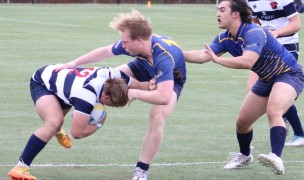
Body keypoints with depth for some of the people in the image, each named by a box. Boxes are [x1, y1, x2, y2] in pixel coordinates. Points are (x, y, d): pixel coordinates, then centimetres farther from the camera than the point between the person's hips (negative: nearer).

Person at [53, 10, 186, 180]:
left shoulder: (164, 57, -47)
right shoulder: (130, 43, -28)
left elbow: (163, 97, -55)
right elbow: (105, 51, -8)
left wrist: (134, 93, -45)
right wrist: (75, 63, -7)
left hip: (171, 80, -6)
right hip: (145, 67, 6)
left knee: (157, 118, -27)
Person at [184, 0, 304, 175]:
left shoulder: (254, 33, -31)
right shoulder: (225, 38, -5)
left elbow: (247, 61, -46)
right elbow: (203, 56, -13)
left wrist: (218, 59, -48)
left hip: (289, 74, -9)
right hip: (267, 80, 9)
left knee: (273, 111, -35)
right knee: (242, 121, 12)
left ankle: (276, 158, -46)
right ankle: (245, 156, 40)